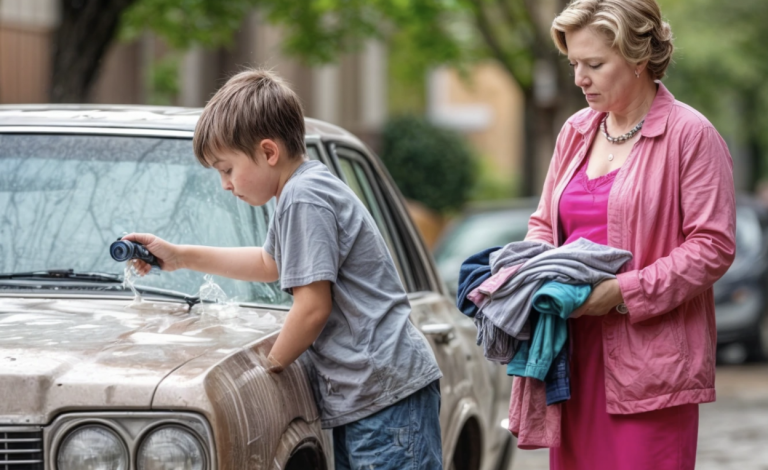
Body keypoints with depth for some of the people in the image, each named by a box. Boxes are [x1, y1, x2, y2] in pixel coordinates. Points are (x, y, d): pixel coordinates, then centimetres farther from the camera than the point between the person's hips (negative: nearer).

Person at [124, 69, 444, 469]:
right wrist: (180, 256, 35)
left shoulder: (303, 199, -15)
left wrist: (271, 365, -2)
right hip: (358, 399, 11)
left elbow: (313, 307, -18)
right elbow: (271, 263, 37)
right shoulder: (301, 192, 18)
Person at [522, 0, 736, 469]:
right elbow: (545, 223, 25)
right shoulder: (576, 132, 15)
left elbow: (713, 245, -11)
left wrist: (625, 292, -18)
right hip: (578, 360, 6)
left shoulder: (690, 135, -6)